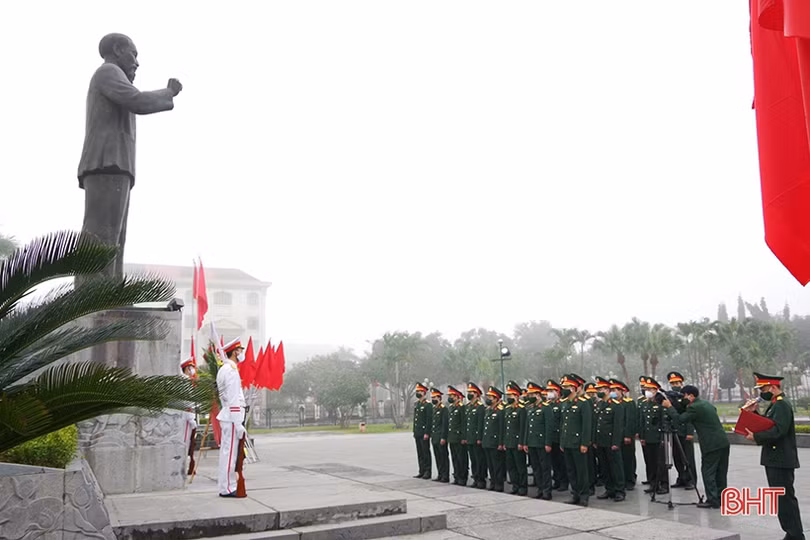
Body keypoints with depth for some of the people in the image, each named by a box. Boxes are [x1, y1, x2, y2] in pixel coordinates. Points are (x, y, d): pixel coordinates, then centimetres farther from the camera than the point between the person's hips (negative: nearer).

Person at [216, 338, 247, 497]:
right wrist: (238, 424, -19)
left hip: (227, 417, 10)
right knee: (229, 453, -5)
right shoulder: (231, 371, -15)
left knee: (227, 453, 13)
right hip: (232, 418, -10)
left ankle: (227, 486, 19)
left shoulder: (224, 369, 17)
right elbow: (233, 400, -20)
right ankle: (227, 488, -1)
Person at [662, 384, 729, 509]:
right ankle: (721, 498, 19)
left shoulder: (694, 407, -13)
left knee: (708, 472, -1)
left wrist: (669, 407, -3)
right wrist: (682, 405, 13)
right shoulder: (706, 403, 15)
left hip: (712, 445, -9)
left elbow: (680, 419, -14)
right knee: (720, 472, 13)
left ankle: (712, 500, -1)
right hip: (723, 442, 9)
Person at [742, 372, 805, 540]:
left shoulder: (782, 405, -16)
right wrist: (753, 413, 6)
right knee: (782, 498, 14)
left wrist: (756, 437, -20)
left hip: (781, 461, -10)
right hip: (775, 460, 10)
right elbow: (765, 425, 18)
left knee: (785, 498, -6)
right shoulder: (775, 404, 16)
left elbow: (778, 431, -26)